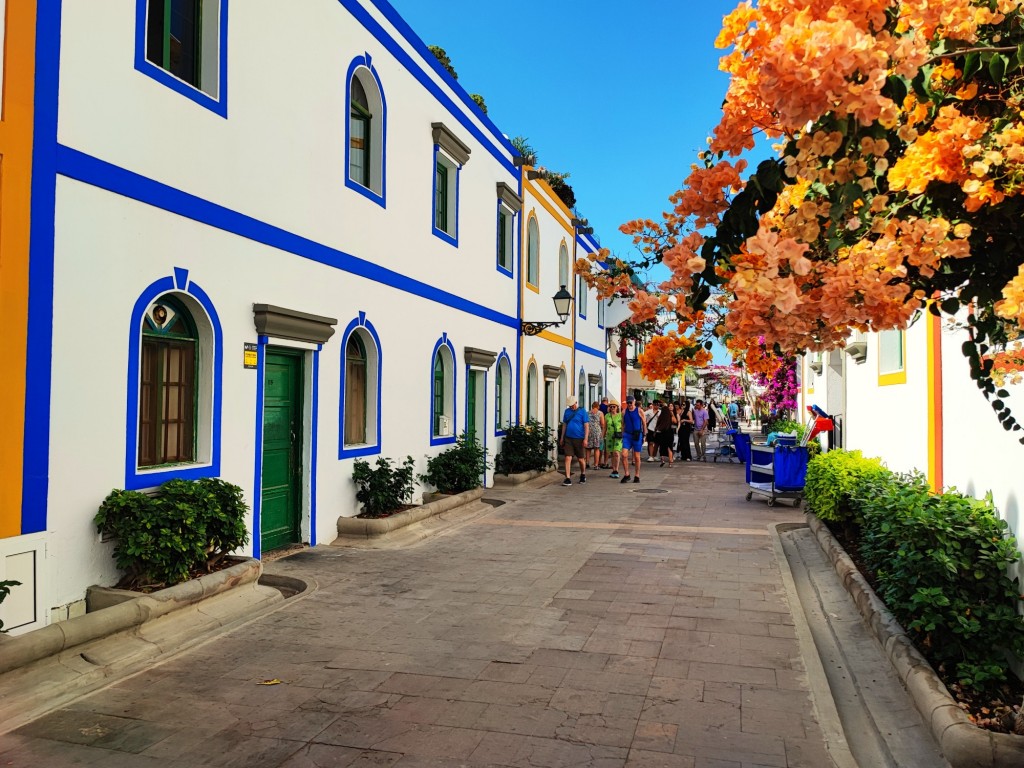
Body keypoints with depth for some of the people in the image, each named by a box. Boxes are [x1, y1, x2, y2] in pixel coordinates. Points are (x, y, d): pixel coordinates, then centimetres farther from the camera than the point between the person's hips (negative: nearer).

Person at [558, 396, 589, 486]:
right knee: (568, 458, -6)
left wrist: (585, 438, -11)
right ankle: (568, 478, -5)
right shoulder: (567, 411, 8)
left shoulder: (582, 411, -3)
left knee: (581, 459, 9)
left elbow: (586, 426, -4)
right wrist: (562, 438, 13)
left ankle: (583, 475, 33)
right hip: (568, 438, 3)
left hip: (579, 439, -3)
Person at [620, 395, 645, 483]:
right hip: (627, 435, 2)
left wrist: (644, 435, 0)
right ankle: (626, 474, 1)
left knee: (637, 456, 5)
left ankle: (637, 476, 16)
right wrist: (622, 434, 5)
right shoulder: (624, 412, 6)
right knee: (624, 455, -10)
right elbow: (623, 424, 12)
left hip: (637, 435, -2)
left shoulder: (639, 411, -1)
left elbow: (644, 424, 3)